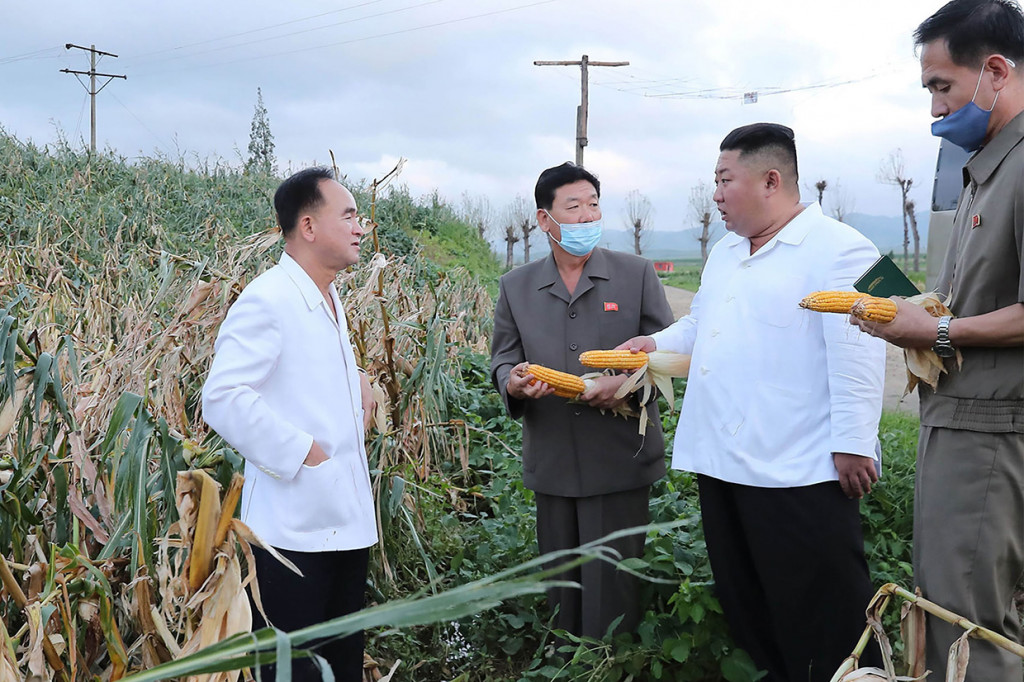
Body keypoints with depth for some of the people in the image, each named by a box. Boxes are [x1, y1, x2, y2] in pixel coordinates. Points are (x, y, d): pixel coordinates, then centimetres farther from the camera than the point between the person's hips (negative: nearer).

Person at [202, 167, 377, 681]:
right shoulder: (266, 300, -15)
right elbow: (224, 398, -23)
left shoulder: (330, 301, 15)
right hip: (293, 529, -9)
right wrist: (301, 453, -21)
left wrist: (357, 382, 12)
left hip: (347, 521, 9)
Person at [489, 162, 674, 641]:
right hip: (552, 462, 3)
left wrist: (627, 381, -17)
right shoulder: (516, 286, 9)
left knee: (612, 583, 0)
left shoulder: (637, 274, 4)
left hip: (620, 461, -2)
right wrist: (512, 382, -14)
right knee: (559, 579, 12)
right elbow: (502, 356, 10)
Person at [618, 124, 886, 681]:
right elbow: (699, 326, 29)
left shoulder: (837, 249, -11)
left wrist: (853, 445, -19)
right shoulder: (724, 253, 17)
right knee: (746, 608, 18)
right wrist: (656, 344, 12)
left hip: (797, 472, -9)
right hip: (722, 462, 9)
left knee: (821, 623, 0)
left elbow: (856, 356, -17)